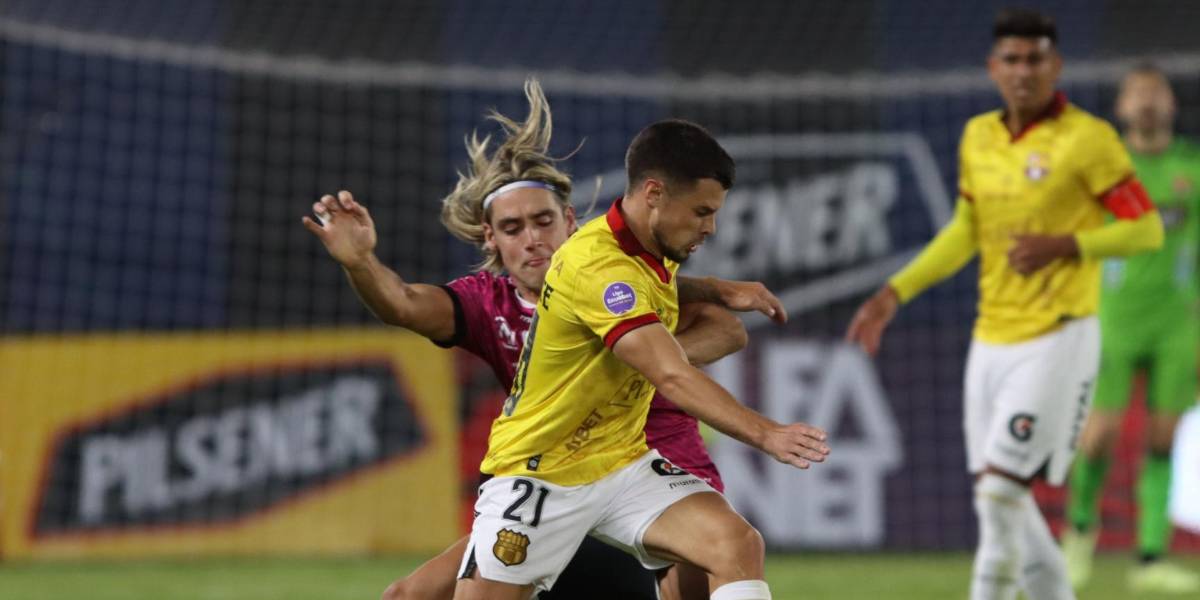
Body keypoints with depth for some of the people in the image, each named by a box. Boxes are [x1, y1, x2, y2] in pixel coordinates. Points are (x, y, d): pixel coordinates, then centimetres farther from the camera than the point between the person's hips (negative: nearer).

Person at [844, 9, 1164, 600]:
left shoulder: (1088, 139, -10)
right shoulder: (978, 136, 9)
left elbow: (1147, 229, -8)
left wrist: (1063, 246, -21)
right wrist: (894, 293, 13)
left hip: (1057, 340, -7)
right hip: (991, 341, 7)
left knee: (1001, 489, -14)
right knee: (996, 498, 8)